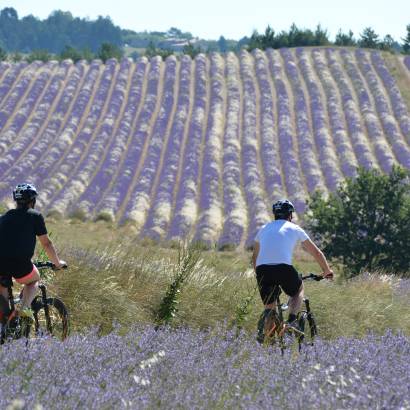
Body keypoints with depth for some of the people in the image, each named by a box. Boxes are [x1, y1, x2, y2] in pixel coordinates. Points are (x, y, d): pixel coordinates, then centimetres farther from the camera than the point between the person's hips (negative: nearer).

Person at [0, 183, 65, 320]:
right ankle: (25, 307, 2)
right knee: (33, 281, 28)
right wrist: (57, 263, 26)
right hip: (20, 264, -3)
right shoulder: (35, 216, 10)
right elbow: (46, 243, 12)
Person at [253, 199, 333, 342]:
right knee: (298, 290, 27)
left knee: (269, 306, 19)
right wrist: (327, 270, 39)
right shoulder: (294, 228, 18)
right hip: (284, 267, -3)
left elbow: (255, 257, 34)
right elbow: (316, 252, 26)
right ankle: (292, 321, 6)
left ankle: (261, 330, -6)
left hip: (262, 269, 3)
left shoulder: (264, 229, 26)